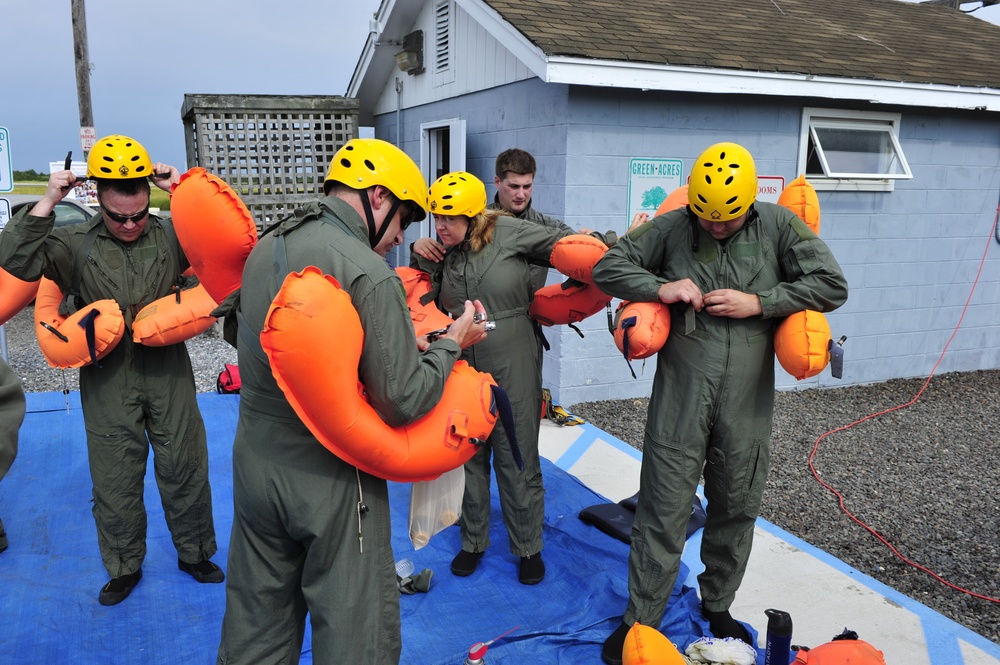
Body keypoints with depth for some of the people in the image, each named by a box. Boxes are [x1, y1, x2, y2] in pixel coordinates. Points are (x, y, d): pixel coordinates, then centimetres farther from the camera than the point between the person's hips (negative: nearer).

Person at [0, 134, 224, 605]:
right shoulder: (75, 244, 1)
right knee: (115, 477, 10)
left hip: (168, 372, 0)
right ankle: (124, 568, 31)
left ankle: (195, 553, 31)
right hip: (108, 381, 0)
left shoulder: (170, 236, 2)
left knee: (185, 466, 10)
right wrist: (47, 203, -14)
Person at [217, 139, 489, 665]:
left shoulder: (264, 249, 5)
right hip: (330, 480, -7)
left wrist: (403, 346, 8)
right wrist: (451, 343, -4)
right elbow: (403, 403, -20)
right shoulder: (370, 274, -19)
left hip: (254, 461, 7)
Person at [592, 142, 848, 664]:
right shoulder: (671, 228, 0)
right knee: (664, 512, 2)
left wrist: (759, 302, -13)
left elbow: (832, 286, -2)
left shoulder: (778, 226, 0)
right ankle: (640, 621, 17)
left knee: (737, 508, 16)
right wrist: (660, 288, -15)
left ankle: (717, 606, 38)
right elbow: (607, 269, 2)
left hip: (747, 400, 2)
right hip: (680, 396, -1)